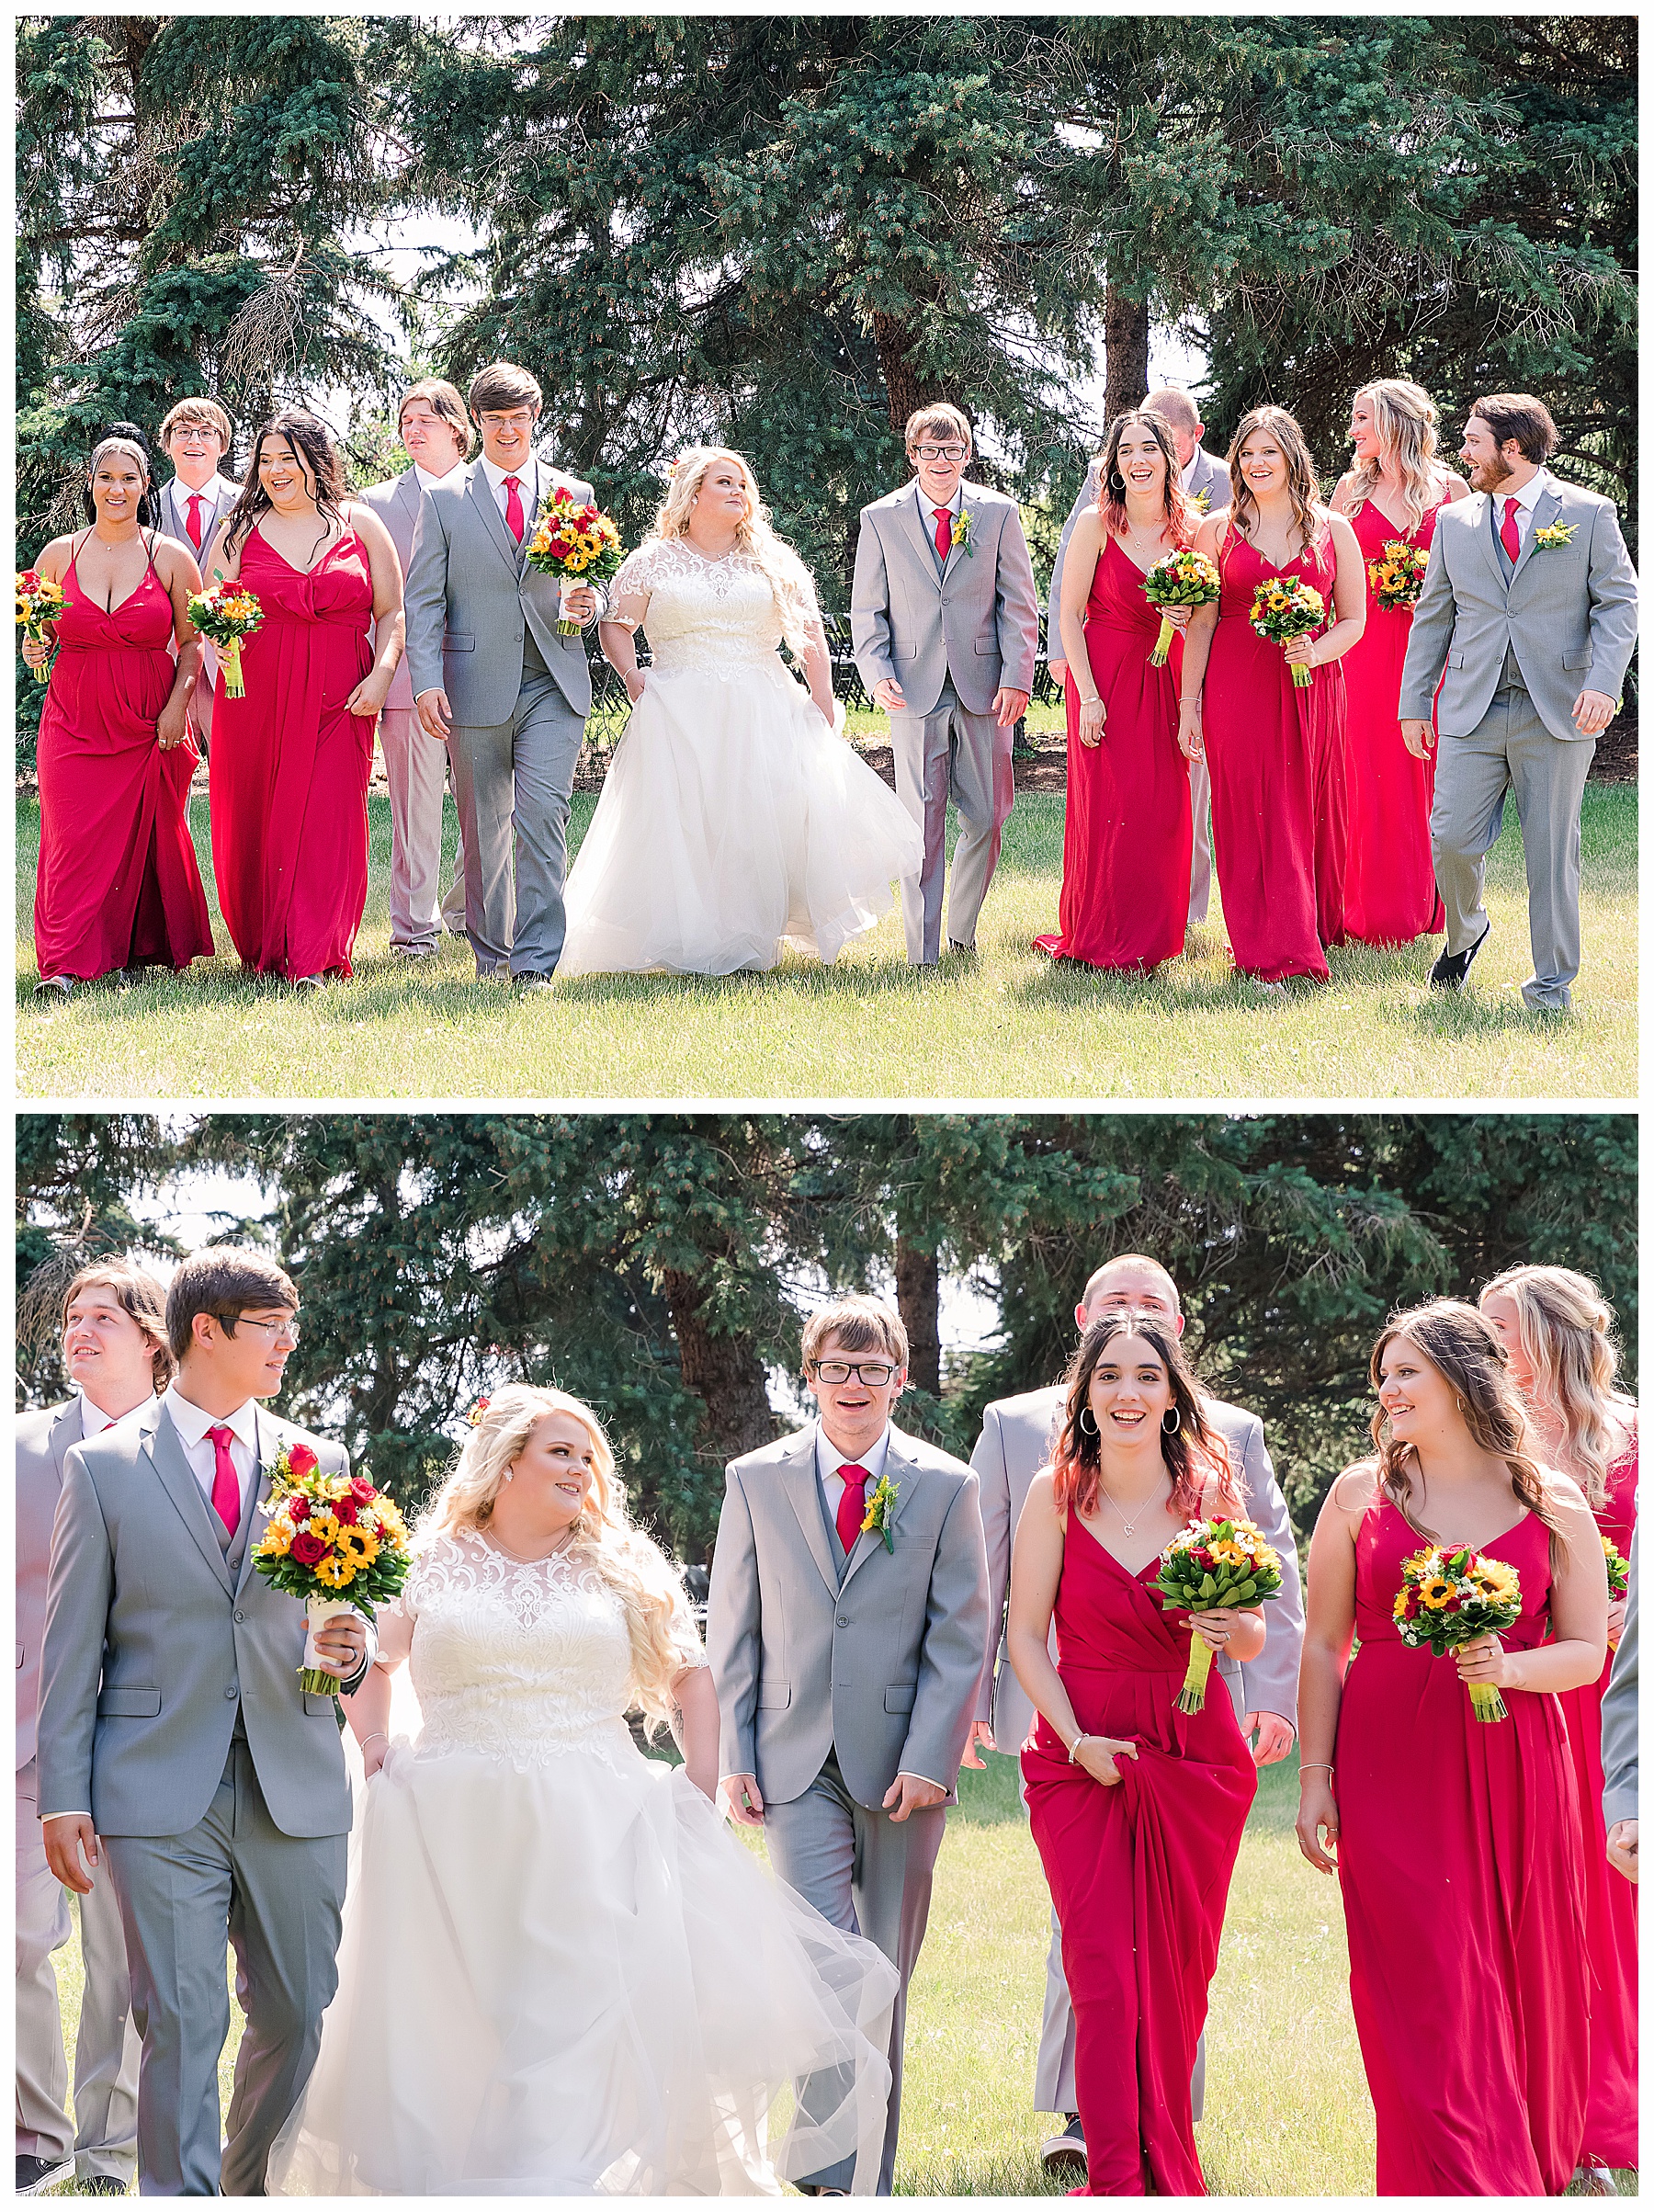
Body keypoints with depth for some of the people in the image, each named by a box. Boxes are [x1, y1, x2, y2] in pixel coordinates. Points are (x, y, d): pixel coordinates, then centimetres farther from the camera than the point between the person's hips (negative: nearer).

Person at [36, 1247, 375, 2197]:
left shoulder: (318, 1463, 12)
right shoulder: (104, 1467, 3)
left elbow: (349, 1622, 17)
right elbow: (73, 1647, 3)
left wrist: (351, 1649, -8)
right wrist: (64, 1798, -3)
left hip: (297, 1791, 3)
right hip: (162, 1798, -3)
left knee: (301, 2018, 7)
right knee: (183, 2023, -6)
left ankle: (260, 2191, 24)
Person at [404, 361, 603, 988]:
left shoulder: (575, 496, 11)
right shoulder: (444, 500, 6)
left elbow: (593, 587, 18)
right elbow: (423, 600, 2)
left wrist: (588, 605, -7)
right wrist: (426, 682, -10)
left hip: (553, 685, 0)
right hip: (475, 687, 0)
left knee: (542, 816, -13)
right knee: (483, 829, 7)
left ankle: (535, 960, -12)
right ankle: (492, 952, 20)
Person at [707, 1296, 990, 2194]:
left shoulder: (944, 1486, 3)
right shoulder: (755, 1481, 5)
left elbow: (959, 1640, 0)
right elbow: (733, 1633, 6)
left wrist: (928, 1759, -9)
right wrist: (733, 1758, 0)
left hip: (901, 1766, 1)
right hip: (797, 1763, -1)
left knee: (886, 1976, 8)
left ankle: (872, 2176, 19)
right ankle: (831, 2165, -13)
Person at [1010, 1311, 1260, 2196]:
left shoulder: (1211, 1492, 1)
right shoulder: (1056, 1493, -2)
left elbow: (1254, 1634, 7)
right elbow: (1025, 1637, -1)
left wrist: (1229, 1629, -17)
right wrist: (1076, 1740, -12)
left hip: (1194, 1756, 1)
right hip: (1081, 1752, -1)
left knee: (1178, 1967, 5)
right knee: (1102, 1967, -7)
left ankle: (1167, 2168, 20)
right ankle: (1116, 2180, -5)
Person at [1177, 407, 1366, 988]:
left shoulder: (1332, 529, 7)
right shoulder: (1218, 530, 7)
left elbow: (1353, 619, 8)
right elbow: (1200, 624, 6)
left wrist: (1315, 651, -11)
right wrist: (1189, 703, 1)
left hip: (1312, 689, 1)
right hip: (1237, 688, -1)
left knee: (1311, 814, 3)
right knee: (1250, 815, -3)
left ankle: (1316, 933, 17)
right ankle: (1270, 956, -1)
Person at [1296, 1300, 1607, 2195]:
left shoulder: (1553, 1505, 5)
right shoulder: (1360, 1494, 6)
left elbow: (1586, 1651, 6)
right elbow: (1323, 1646, 7)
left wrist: (1510, 1667, -14)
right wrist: (1315, 1776, 0)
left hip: (1515, 1773, 1)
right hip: (1394, 1773, -1)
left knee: (1525, 1988, 5)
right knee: (1428, 2000, -6)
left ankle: (1537, 2171, 24)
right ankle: (1465, 2188, -3)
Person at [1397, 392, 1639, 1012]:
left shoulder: (1589, 514, 3)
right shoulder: (1454, 522, 12)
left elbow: (1618, 604, -1)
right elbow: (1432, 616, 16)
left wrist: (1604, 683, -15)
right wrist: (1414, 703, 11)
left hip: (1558, 708, -3)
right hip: (1473, 711, 3)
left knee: (1551, 849, 0)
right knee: (1452, 839, -6)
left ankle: (1551, 982, 11)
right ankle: (1465, 931, 23)